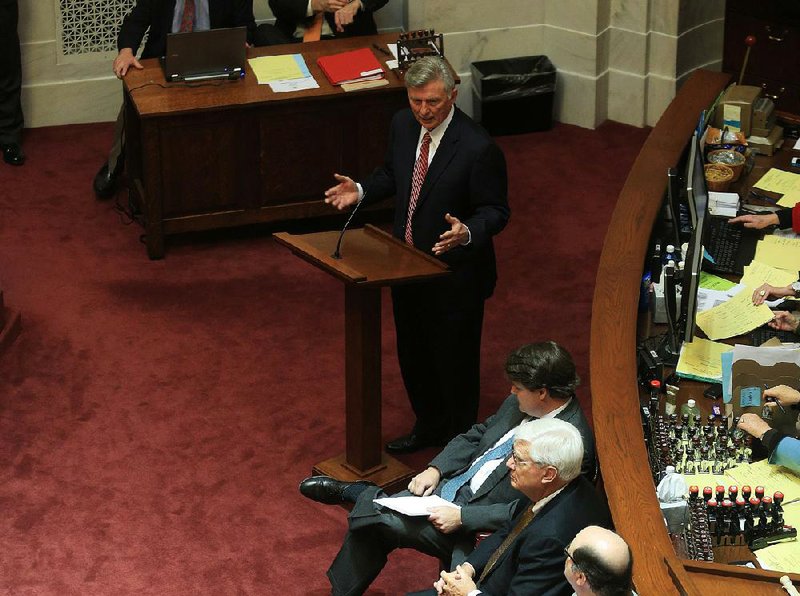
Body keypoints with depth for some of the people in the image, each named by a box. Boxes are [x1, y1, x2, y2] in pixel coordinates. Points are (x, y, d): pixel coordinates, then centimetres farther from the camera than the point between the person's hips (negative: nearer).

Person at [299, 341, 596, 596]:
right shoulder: (518, 404, 1)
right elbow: (475, 436, 15)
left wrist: (461, 516, -25)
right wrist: (435, 470, 0)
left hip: (479, 530, -8)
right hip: (454, 487, 8)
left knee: (378, 519, -15)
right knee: (366, 522, -3)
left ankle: (352, 492, 16)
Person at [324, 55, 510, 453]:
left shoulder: (478, 148, -25)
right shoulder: (402, 125, -4)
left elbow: (495, 211, -17)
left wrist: (467, 233, -37)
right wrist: (361, 191, -6)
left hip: (455, 274, -7)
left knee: (455, 361, 10)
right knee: (413, 355, 23)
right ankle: (429, 427, 46)